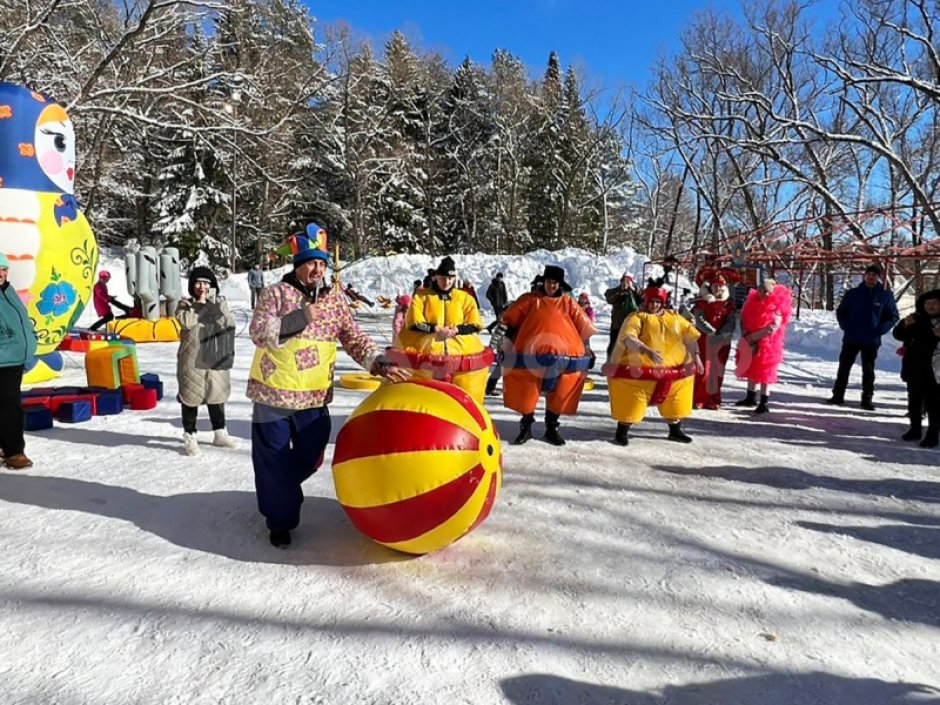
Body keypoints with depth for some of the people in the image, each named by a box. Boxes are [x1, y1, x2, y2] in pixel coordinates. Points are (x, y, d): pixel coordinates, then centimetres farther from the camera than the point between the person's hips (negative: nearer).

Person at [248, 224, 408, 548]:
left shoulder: (334, 298, 6)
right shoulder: (276, 293, -4)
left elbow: (354, 339, 4)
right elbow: (259, 333, -15)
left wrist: (379, 364, -10)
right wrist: (300, 318, -25)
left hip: (315, 397, 4)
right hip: (273, 393, -3)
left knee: (309, 458, 15)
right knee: (275, 460, 5)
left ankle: (279, 494, 44)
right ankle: (280, 519, 24)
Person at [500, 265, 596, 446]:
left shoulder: (568, 303, 9)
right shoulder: (530, 300, 6)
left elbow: (583, 328, 12)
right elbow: (511, 322, 7)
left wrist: (587, 351, 10)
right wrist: (506, 346, 5)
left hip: (565, 356, 1)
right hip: (531, 355, -1)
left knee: (559, 393, 9)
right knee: (527, 392, 4)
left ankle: (551, 428, 25)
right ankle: (526, 427, 20)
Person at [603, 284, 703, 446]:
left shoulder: (674, 317, 11)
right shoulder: (637, 317, -8)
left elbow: (689, 334, 14)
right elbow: (628, 339, -25)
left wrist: (695, 355, 2)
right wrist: (647, 351, -39)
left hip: (673, 369, 6)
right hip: (639, 370, -5)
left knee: (674, 401, 18)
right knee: (632, 402, -4)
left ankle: (675, 431, 38)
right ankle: (621, 432, 13)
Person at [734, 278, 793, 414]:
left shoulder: (776, 307, -14)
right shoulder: (752, 301, 3)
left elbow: (772, 328, -21)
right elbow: (744, 320, 7)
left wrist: (752, 337, -20)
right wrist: (746, 336, -8)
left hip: (767, 344, -6)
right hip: (750, 342, 6)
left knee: (764, 372, -2)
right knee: (751, 369, 16)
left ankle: (765, 402, 5)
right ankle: (750, 397, 30)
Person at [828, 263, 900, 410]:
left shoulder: (885, 296, -1)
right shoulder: (852, 293, 2)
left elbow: (893, 316, 4)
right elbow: (840, 311, 10)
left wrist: (879, 330, -7)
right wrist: (846, 326, -3)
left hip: (871, 341, -1)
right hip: (850, 339, 1)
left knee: (868, 371, 7)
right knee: (844, 367, 6)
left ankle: (867, 399, 14)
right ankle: (837, 395, 13)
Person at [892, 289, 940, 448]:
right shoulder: (917, 319, 6)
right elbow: (898, 335, 6)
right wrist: (905, 325, -13)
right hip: (914, 369, 4)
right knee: (914, 401, 14)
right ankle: (915, 429, 27)